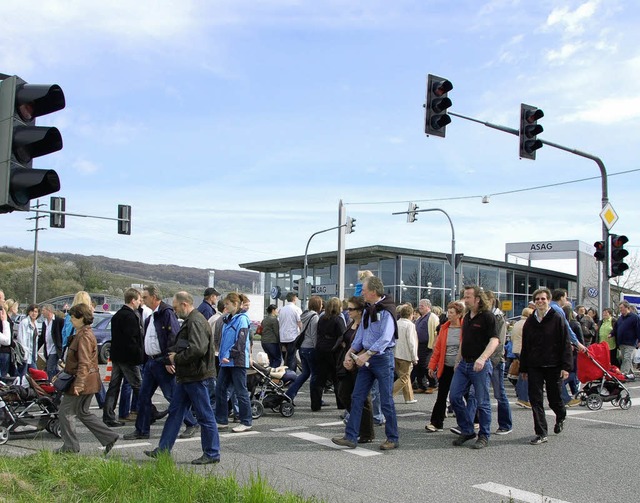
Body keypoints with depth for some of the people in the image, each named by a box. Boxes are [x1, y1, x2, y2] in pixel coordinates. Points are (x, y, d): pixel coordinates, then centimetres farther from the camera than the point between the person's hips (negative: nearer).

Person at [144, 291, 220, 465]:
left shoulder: (196, 322, -18)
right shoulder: (190, 321, 16)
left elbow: (197, 349, -29)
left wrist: (177, 359, -16)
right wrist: (173, 353, 9)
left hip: (196, 376, -11)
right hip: (186, 376, 11)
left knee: (205, 415, -1)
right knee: (175, 412, 14)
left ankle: (212, 454, 7)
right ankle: (163, 449, 22)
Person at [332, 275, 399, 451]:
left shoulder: (386, 310, -14)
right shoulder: (368, 309, 12)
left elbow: (385, 338, -22)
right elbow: (360, 334, 16)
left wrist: (367, 355, -24)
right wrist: (350, 353, 8)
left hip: (383, 358, -8)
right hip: (367, 358, 8)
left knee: (386, 401, 1)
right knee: (357, 398, 5)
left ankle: (393, 438, 14)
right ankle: (350, 437, 8)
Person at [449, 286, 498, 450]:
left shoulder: (487, 316, -11)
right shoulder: (466, 317, 13)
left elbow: (494, 340, -19)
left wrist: (482, 359, -30)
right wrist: (459, 361, 21)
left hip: (480, 366, -8)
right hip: (464, 364, 8)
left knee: (482, 402, 1)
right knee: (455, 396, 3)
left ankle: (484, 436, 14)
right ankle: (467, 430, 16)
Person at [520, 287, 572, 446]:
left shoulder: (557, 318, -3)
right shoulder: (530, 321, 9)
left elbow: (565, 344, -6)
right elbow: (525, 347, 13)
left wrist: (566, 366, -13)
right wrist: (523, 369, 11)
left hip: (553, 366, -3)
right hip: (534, 367, 4)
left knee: (554, 399, 8)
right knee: (535, 399, -3)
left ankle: (560, 418, 41)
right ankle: (541, 433, 3)